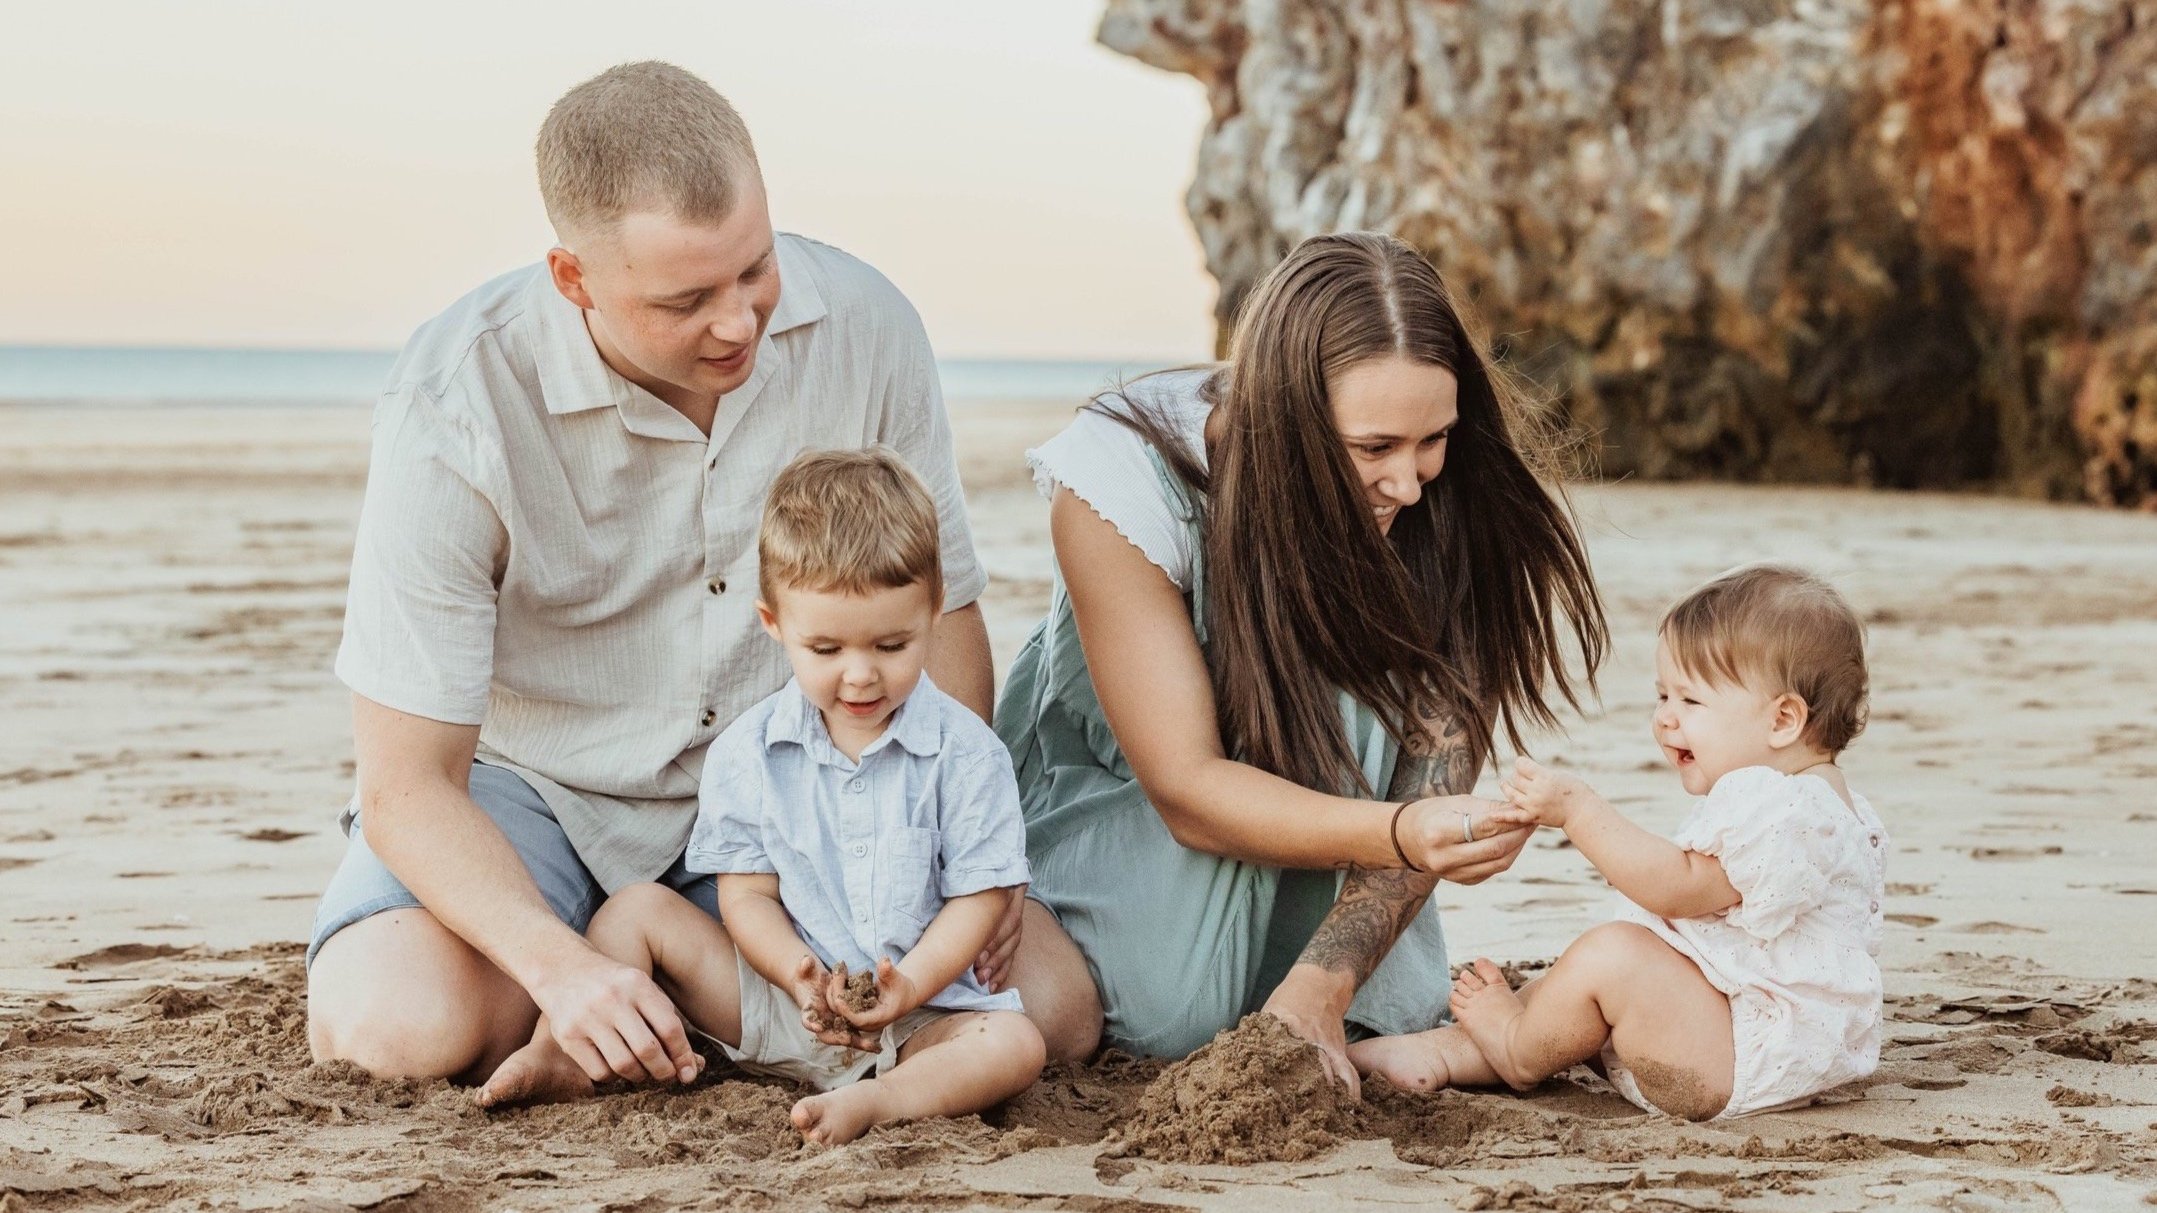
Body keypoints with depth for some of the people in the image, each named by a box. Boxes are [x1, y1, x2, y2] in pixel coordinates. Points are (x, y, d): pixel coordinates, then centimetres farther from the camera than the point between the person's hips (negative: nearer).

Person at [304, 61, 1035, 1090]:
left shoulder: (864, 327, -14)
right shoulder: (454, 412, -24)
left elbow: (935, 606, -1)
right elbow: (405, 786, -22)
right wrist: (559, 968, -38)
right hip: (529, 787, -3)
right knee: (405, 1026, -32)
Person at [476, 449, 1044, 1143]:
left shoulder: (965, 754, -7)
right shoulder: (746, 754, -1)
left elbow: (979, 897, -6)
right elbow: (747, 892, -2)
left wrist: (907, 989, -22)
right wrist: (801, 976, -22)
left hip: (920, 1013, -2)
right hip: (775, 1001, 2)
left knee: (1015, 1046, -29)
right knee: (638, 910, -7)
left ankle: (874, 1101, -47)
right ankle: (561, 1054, -14)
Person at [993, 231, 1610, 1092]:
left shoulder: (1458, 498, -22)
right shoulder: (1122, 478, -29)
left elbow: (1431, 778, -22)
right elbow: (1186, 789, -31)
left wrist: (1320, 985, -37)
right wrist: (1400, 833, -48)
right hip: (1112, 804, -1)